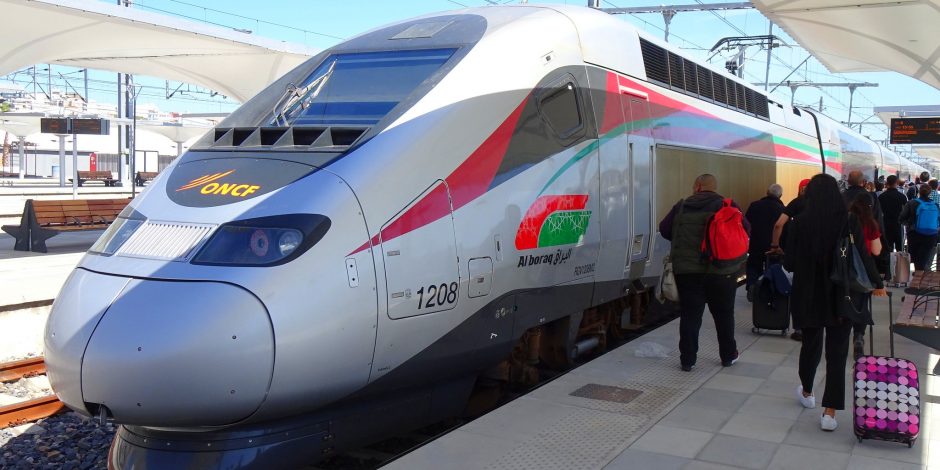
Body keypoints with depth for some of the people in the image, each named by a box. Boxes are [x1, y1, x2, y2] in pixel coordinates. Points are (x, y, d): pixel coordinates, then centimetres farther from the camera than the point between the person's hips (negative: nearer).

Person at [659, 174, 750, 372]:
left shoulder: (682, 206, 2)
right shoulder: (727, 206, -2)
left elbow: (664, 229, 4)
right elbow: (745, 229, -5)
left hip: (687, 271, 1)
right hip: (721, 271, 0)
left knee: (689, 315, 6)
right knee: (724, 314, 14)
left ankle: (687, 359, 6)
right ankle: (728, 356, 26)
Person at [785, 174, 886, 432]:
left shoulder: (800, 223, -10)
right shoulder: (849, 222, -9)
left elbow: (789, 264, -6)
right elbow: (863, 257, -6)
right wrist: (877, 283, 12)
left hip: (808, 297, 1)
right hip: (841, 298, -1)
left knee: (811, 344, 20)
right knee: (837, 352, 4)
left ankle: (807, 392, 40)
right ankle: (830, 411, 0)